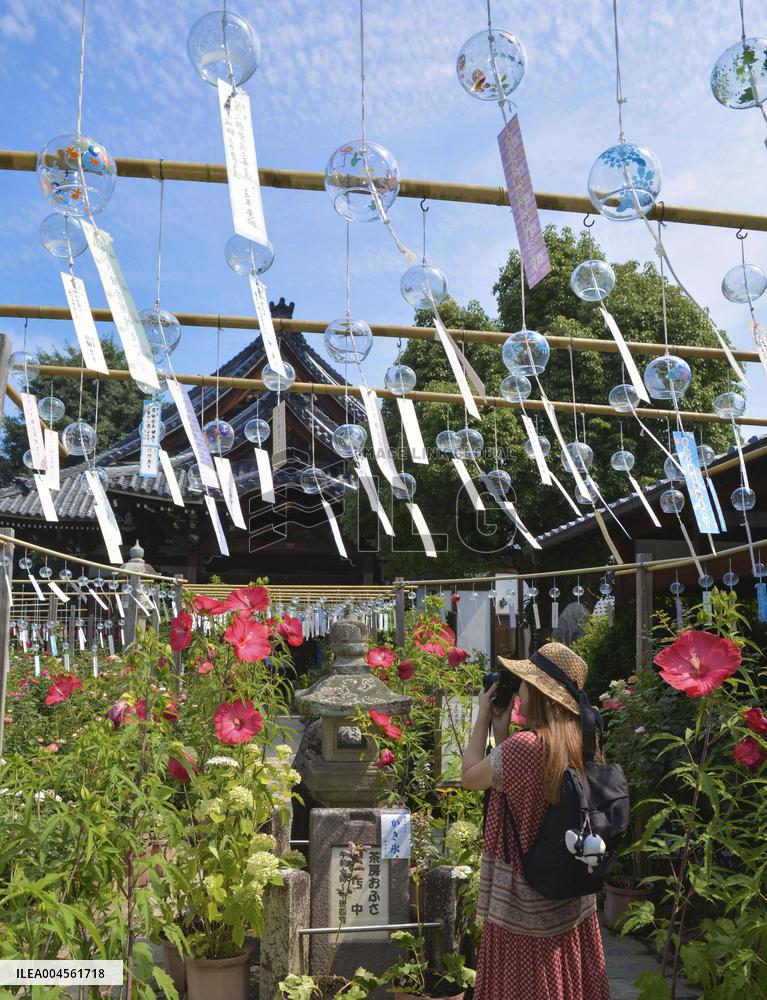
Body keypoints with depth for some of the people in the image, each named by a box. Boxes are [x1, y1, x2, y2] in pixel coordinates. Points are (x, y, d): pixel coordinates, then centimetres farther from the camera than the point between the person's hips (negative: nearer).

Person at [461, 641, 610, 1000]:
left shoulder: (524, 746, -24)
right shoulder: (579, 743, 0)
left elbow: (470, 777, -7)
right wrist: (502, 728, 8)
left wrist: (484, 716, 0)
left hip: (525, 905, -7)